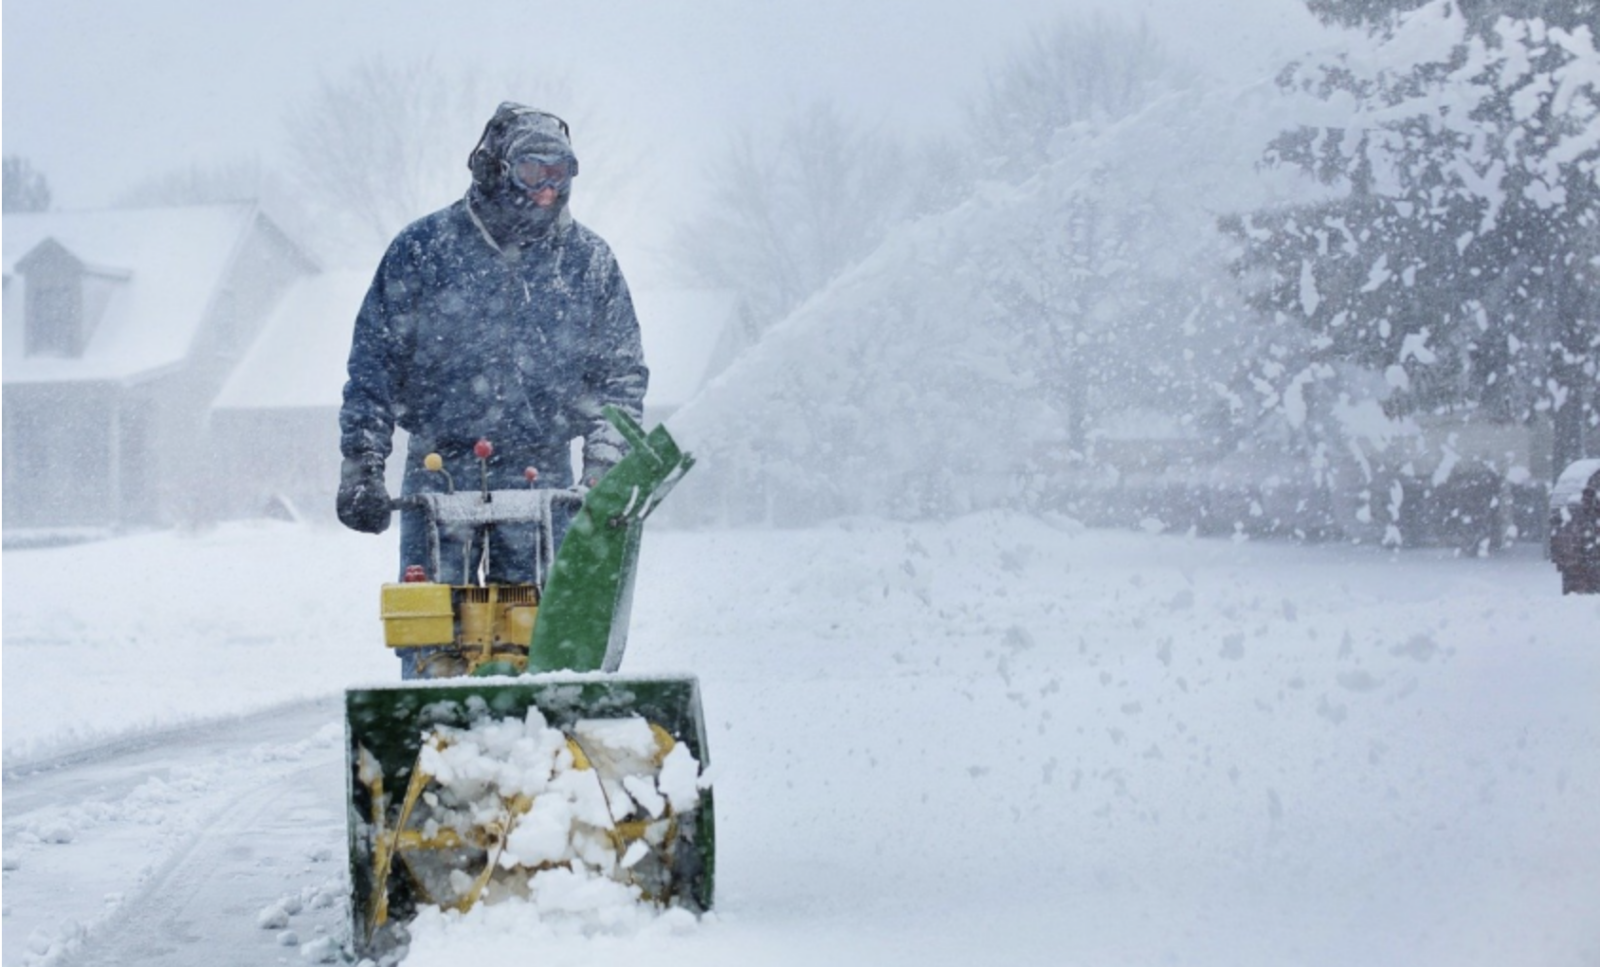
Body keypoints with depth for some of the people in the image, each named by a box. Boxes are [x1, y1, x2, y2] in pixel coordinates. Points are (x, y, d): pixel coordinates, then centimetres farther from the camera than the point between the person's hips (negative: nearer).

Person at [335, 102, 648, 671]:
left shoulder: (589, 261, 7)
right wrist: (360, 466, -1)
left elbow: (621, 372, 12)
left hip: (542, 479, 1)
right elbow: (373, 363, 4)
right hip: (439, 471, -1)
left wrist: (606, 467, 0)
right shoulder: (422, 250, 1)